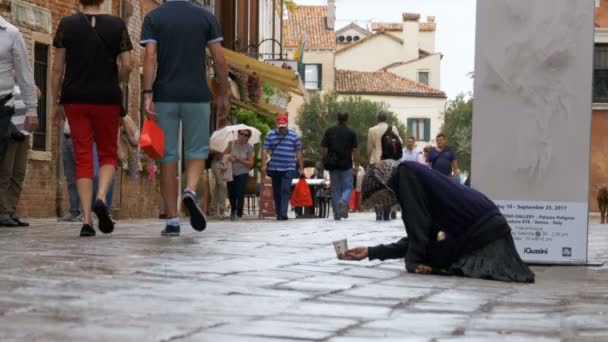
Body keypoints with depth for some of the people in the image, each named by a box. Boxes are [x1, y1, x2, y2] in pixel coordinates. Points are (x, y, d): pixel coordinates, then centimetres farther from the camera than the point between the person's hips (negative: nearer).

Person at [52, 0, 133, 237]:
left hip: (75, 99, 1)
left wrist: (57, 101, 8)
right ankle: (101, 198, -14)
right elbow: (127, 66, -3)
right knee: (108, 154, 13)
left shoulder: (67, 24, 1)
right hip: (107, 99, 0)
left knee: (83, 157, 3)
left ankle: (87, 220, -5)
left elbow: (58, 68, -1)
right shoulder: (117, 25, 1)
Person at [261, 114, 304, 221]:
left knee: (286, 190, -15)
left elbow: (298, 152, 6)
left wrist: (301, 168, 4)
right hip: (274, 168, 2)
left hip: (289, 169, -2)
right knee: (276, 192, 8)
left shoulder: (293, 135, 4)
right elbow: (266, 151, 4)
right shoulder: (270, 135, 7)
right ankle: (279, 213, 18)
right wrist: (264, 165, -7)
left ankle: (283, 214, -21)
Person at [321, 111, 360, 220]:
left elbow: (323, 149, 1)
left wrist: (325, 161, 11)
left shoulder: (329, 131, 4)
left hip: (333, 164, 2)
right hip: (346, 164, -2)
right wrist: (356, 164, 5)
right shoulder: (351, 132, -1)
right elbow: (355, 150, -2)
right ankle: (343, 202, -25)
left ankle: (337, 214, 7)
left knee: (335, 189, 8)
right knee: (348, 187, 6)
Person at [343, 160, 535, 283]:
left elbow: (416, 224, -10)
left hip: (484, 231, -10)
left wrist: (413, 262, -3)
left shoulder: (404, 172, -1)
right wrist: (371, 253, 32)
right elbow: (417, 240, 30)